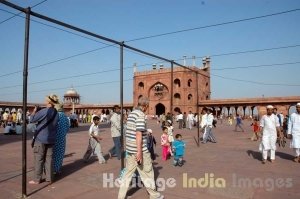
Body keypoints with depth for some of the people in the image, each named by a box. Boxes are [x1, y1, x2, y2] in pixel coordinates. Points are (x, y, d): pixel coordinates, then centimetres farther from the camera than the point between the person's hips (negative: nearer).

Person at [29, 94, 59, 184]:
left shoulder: (43, 111, -17)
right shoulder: (56, 113, 4)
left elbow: (32, 119, -8)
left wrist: (35, 111, 9)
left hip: (41, 138, -6)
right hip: (51, 139, 6)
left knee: (39, 159, 4)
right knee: (49, 158, 11)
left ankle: (37, 179, 12)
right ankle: (49, 178, 15)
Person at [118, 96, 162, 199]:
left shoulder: (131, 113, 10)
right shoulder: (140, 114, -16)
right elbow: (138, 134, -23)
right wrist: (139, 152, -24)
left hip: (130, 149, 8)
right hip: (140, 150, -8)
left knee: (128, 173, 14)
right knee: (147, 173, 9)